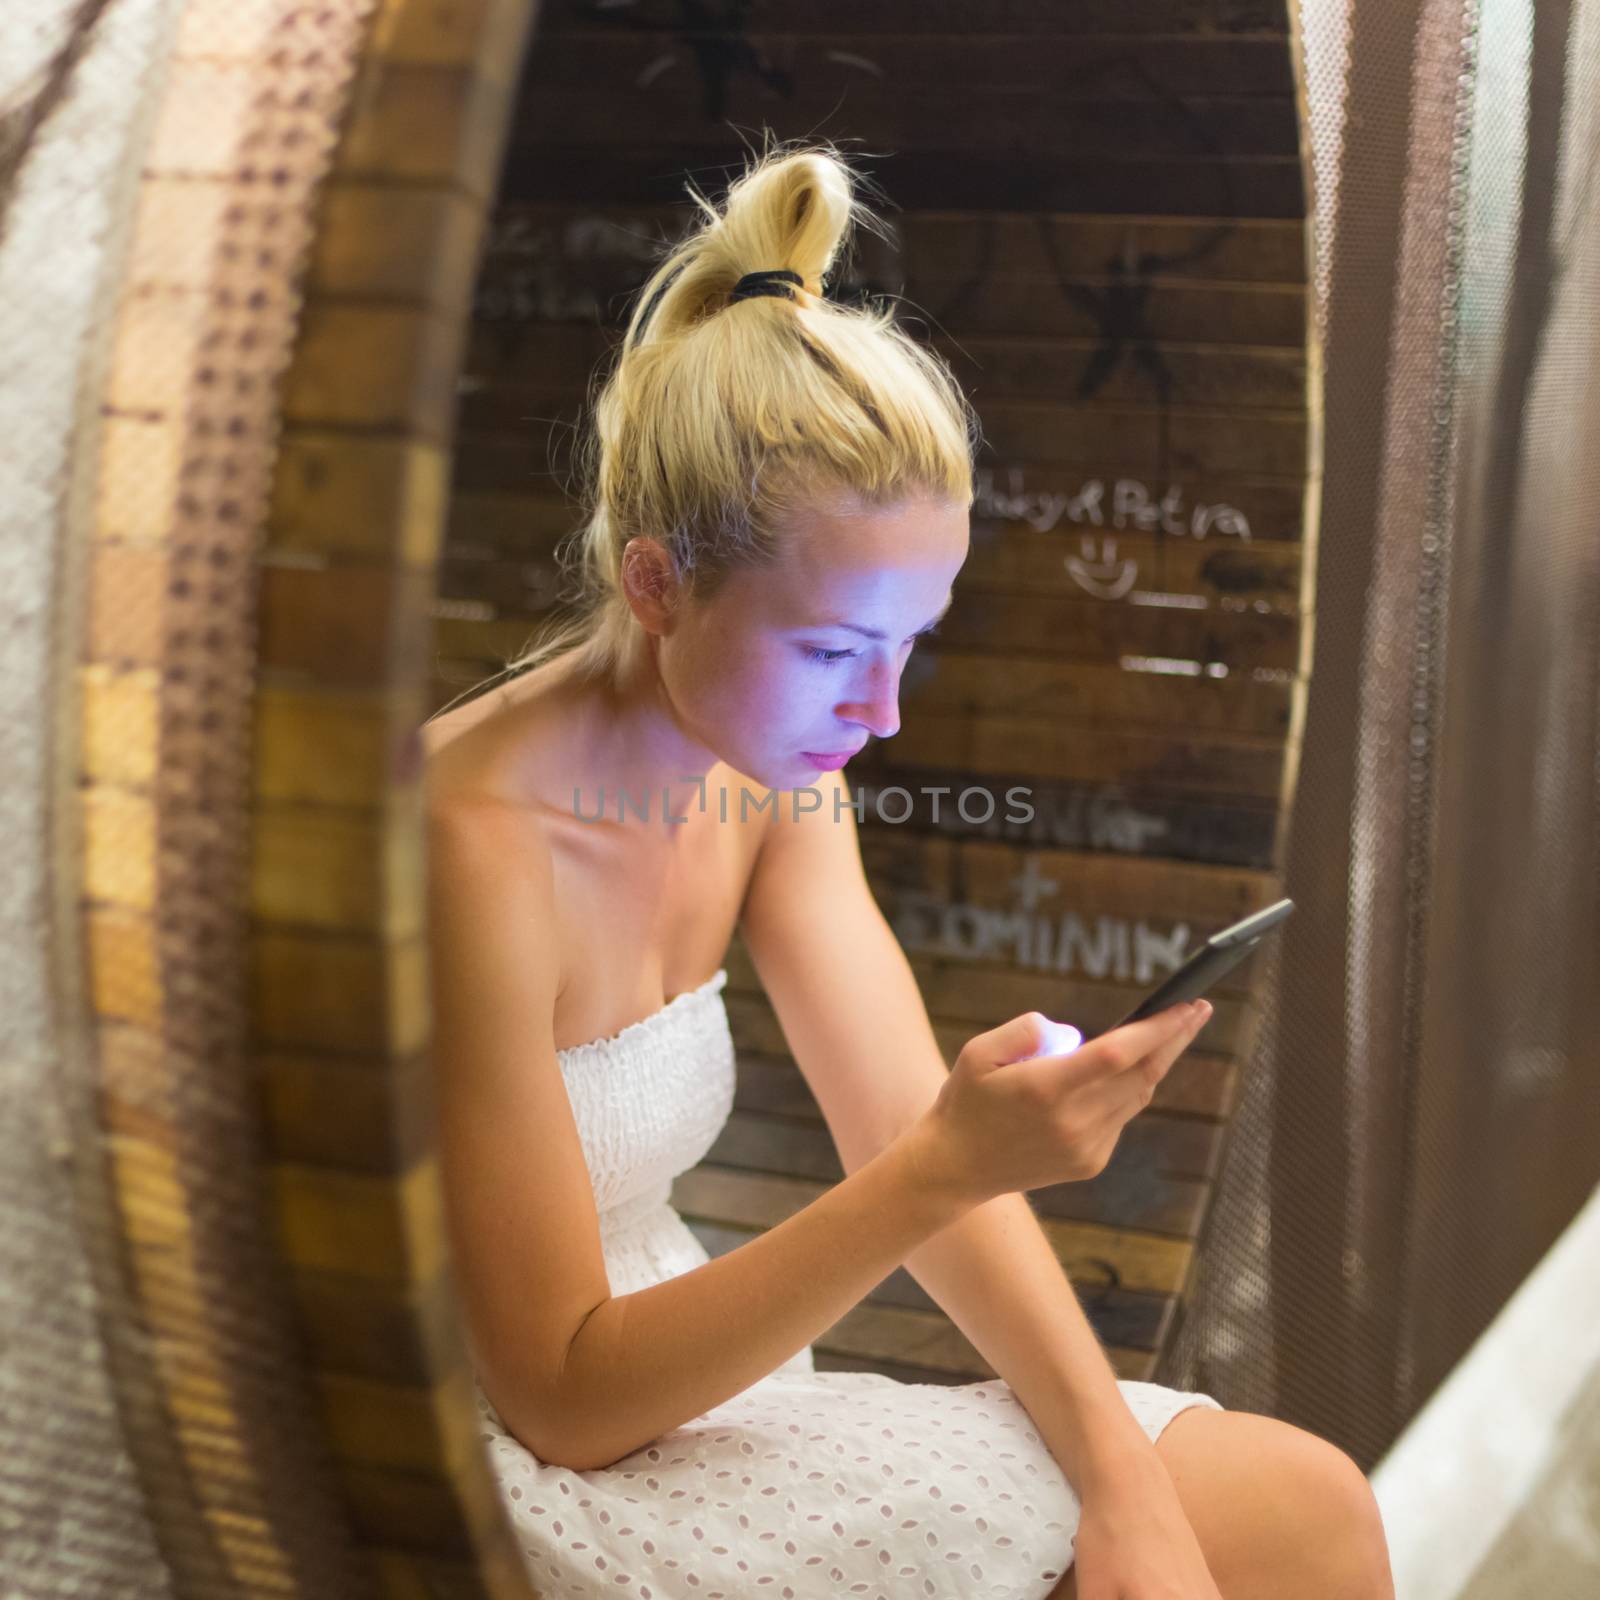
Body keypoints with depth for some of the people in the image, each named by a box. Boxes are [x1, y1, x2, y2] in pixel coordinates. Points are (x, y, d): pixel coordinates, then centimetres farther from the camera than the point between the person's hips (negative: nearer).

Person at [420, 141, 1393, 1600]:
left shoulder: (771, 769, -1)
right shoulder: (472, 847, -25)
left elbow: (912, 1141, -1)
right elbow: (565, 1397, -21)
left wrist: (1122, 1475, -13)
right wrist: (949, 1172, -30)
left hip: (667, 1372, 7)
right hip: (513, 1480, -7)